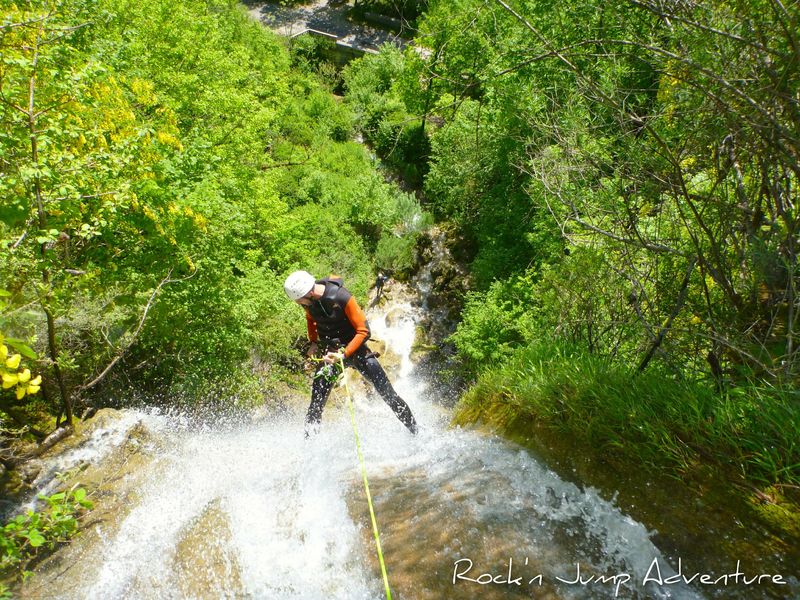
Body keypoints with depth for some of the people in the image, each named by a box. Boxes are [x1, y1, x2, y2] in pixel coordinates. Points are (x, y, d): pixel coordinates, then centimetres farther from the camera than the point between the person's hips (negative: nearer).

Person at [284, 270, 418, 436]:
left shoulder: (342, 297, -26)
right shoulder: (308, 299, -8)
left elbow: (364, 331, -22)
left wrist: (344, 354, -30)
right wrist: (314, 342, 9)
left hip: (354, 348, -4)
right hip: (329, 353, 4)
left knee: (389, 396, -4)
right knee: (316, 405, -4)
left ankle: (417, 434, 12)